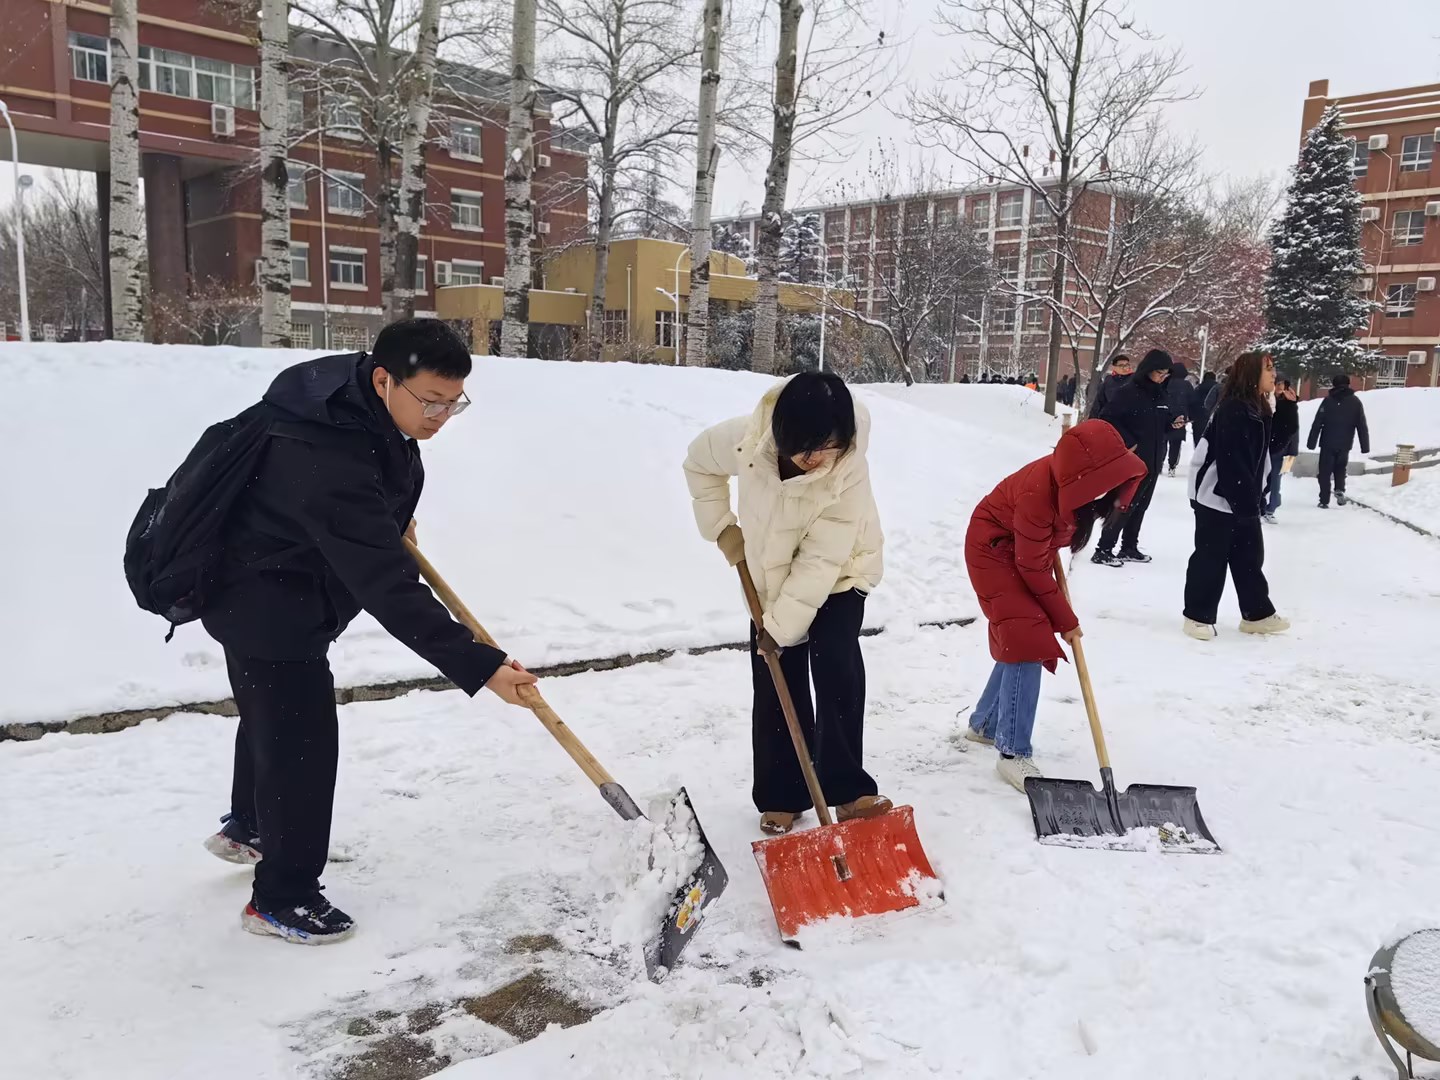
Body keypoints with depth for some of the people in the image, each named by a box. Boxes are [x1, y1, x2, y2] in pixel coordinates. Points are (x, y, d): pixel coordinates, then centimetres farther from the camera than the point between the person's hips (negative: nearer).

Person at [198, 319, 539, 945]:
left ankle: (246, 829, 52)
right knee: (301, 745, -4)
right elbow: (389, 590, -41)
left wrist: (392, 520, 14)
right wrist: (477, 666, -42)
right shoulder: (330, 465, -39)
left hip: (256, 596, 10)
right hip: (270, 608, -10)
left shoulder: (356, 395, -10)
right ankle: (282, 900, 14)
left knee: (271, 718, 27)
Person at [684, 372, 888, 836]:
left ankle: (848, 789, -6)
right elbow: (699, 462, -2)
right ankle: (780, 797, 15)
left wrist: (783, 625, -29)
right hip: (771, 575, 3)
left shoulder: (849, 470, -33)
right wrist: (722, 527, -6)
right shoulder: (746, 438, -25)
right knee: (775, 689, 3)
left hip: (839, 576, -3)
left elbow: (821, 560, -31)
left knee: (838, 671, -18)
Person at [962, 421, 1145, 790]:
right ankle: (1013, 753, -11)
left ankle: (984, 724, 28)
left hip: (1028, 551, 8)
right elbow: (1032, 568, -26)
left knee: (1021, 643, 10)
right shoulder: (1038, 494, -37)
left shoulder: (1074, 478, -17)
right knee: (1026, 641, -16)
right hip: (995, 550, -8)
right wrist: (1065, 621, -16)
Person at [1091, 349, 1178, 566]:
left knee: (1140, 506, 12)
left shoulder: (1161, 395, 11)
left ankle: (1129, 547, 22)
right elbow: (1106, 419, -15)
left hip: (1153, 461, 7)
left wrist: (1173, 424, 0)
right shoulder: (1128, 392, -13)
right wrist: (1127, 443, -18)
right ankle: (1103, 550, -3)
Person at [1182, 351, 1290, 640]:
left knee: (1250, 557, 15)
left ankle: (1257, 614, 25)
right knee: (1210, 558, -1)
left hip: (1244, 498, 9)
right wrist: (1246, 500, -22)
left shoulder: (1259, 410, 12)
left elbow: (1259, 456, 17)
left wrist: (1255, 495, 11)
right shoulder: (1232, 410, -18)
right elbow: (1230, 461, -23)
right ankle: (1198, 616, 8)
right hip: (1218, 497, -9)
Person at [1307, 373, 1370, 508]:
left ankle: (1324, 501, 2)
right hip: (1344, 445, 2)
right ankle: (1340, 490, -2)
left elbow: (1317, 423, -7)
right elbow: (1362, 426, 4)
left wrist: (1311, 442, -5)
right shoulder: (1355, 402, 5)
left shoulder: (1328, 400, -3)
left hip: (1328, 443, -2)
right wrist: (1365, 446, 8)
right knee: (1340, 468, 22)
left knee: (1325, 472, 6)